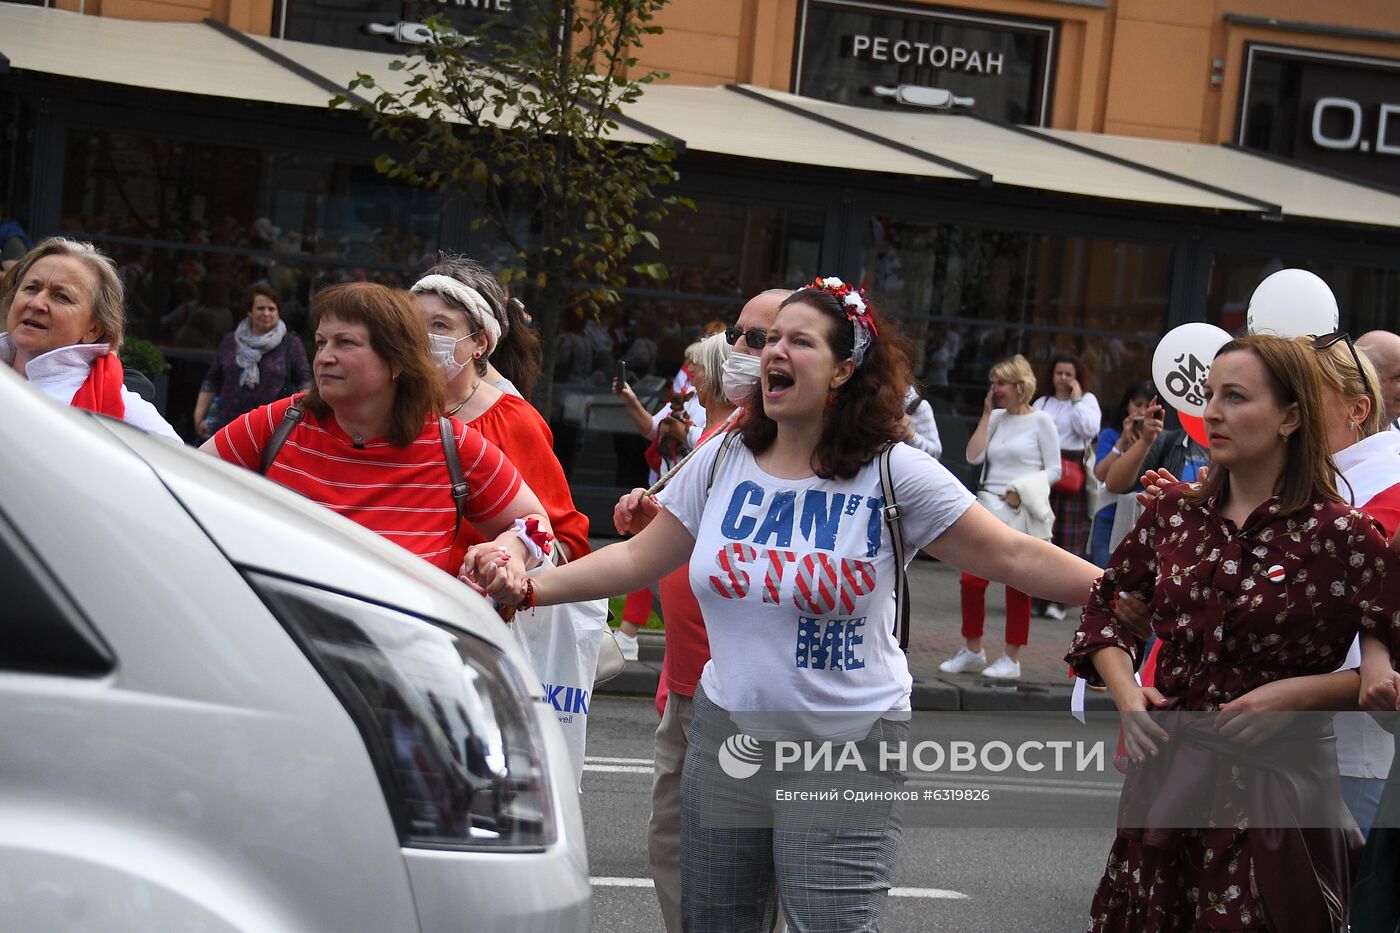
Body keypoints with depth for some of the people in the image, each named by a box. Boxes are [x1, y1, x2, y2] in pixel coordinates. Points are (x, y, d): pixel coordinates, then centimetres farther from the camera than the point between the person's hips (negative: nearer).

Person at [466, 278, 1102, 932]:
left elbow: (1016, 558, -9)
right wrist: (527, 589, -1)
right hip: (727, 732, 4)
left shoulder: (895, 474, -8)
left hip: (848, 750, -4)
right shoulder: (722, 461, 4)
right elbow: (637, 558, 8)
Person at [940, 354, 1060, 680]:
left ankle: (1012, 659, 10)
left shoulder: (1040, 421, -3)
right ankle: (973, 650, 16)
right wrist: (987, 414, 0)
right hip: (989, 509, 5)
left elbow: (1054, 470, -4)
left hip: (1023, 514, -5)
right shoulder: (996, 418, 10)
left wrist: (1021, 491, -15)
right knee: (971, 580, 1)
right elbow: (974, 457, 0)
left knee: (1017, 586, 2)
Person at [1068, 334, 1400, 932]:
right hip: (1165, 774, 5)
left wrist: (1301, 692, -18)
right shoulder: (1173, 513, 5)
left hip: (1272, 791, -4)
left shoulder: (1340, 536, -10)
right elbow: (1106, 607, 17)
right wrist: (1126, 693, 1)